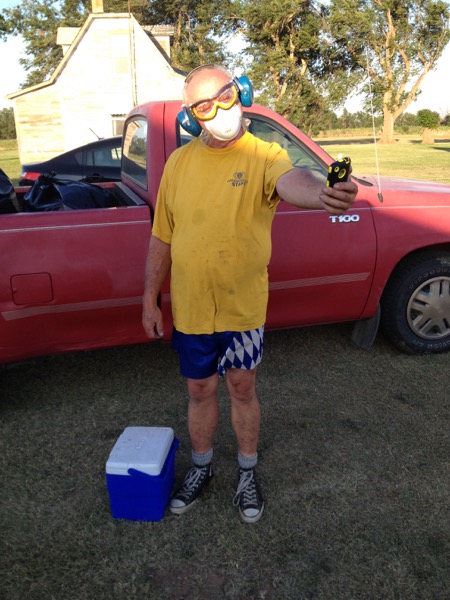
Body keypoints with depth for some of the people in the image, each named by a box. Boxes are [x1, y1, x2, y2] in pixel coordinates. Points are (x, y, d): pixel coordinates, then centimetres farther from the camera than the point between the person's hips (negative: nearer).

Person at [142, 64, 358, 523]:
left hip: (243, 308, -2)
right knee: (200, 391, 17)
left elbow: (291, 182, -33)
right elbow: (162, 238, 6)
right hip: (189, 308, 3)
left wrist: (324, 195, -57)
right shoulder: (179, 162, 1)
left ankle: (248, 472, 39)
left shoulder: (264, 156, -9)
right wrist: (150, 300, 6)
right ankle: (201, 467, 42)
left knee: (242, 389, 14)